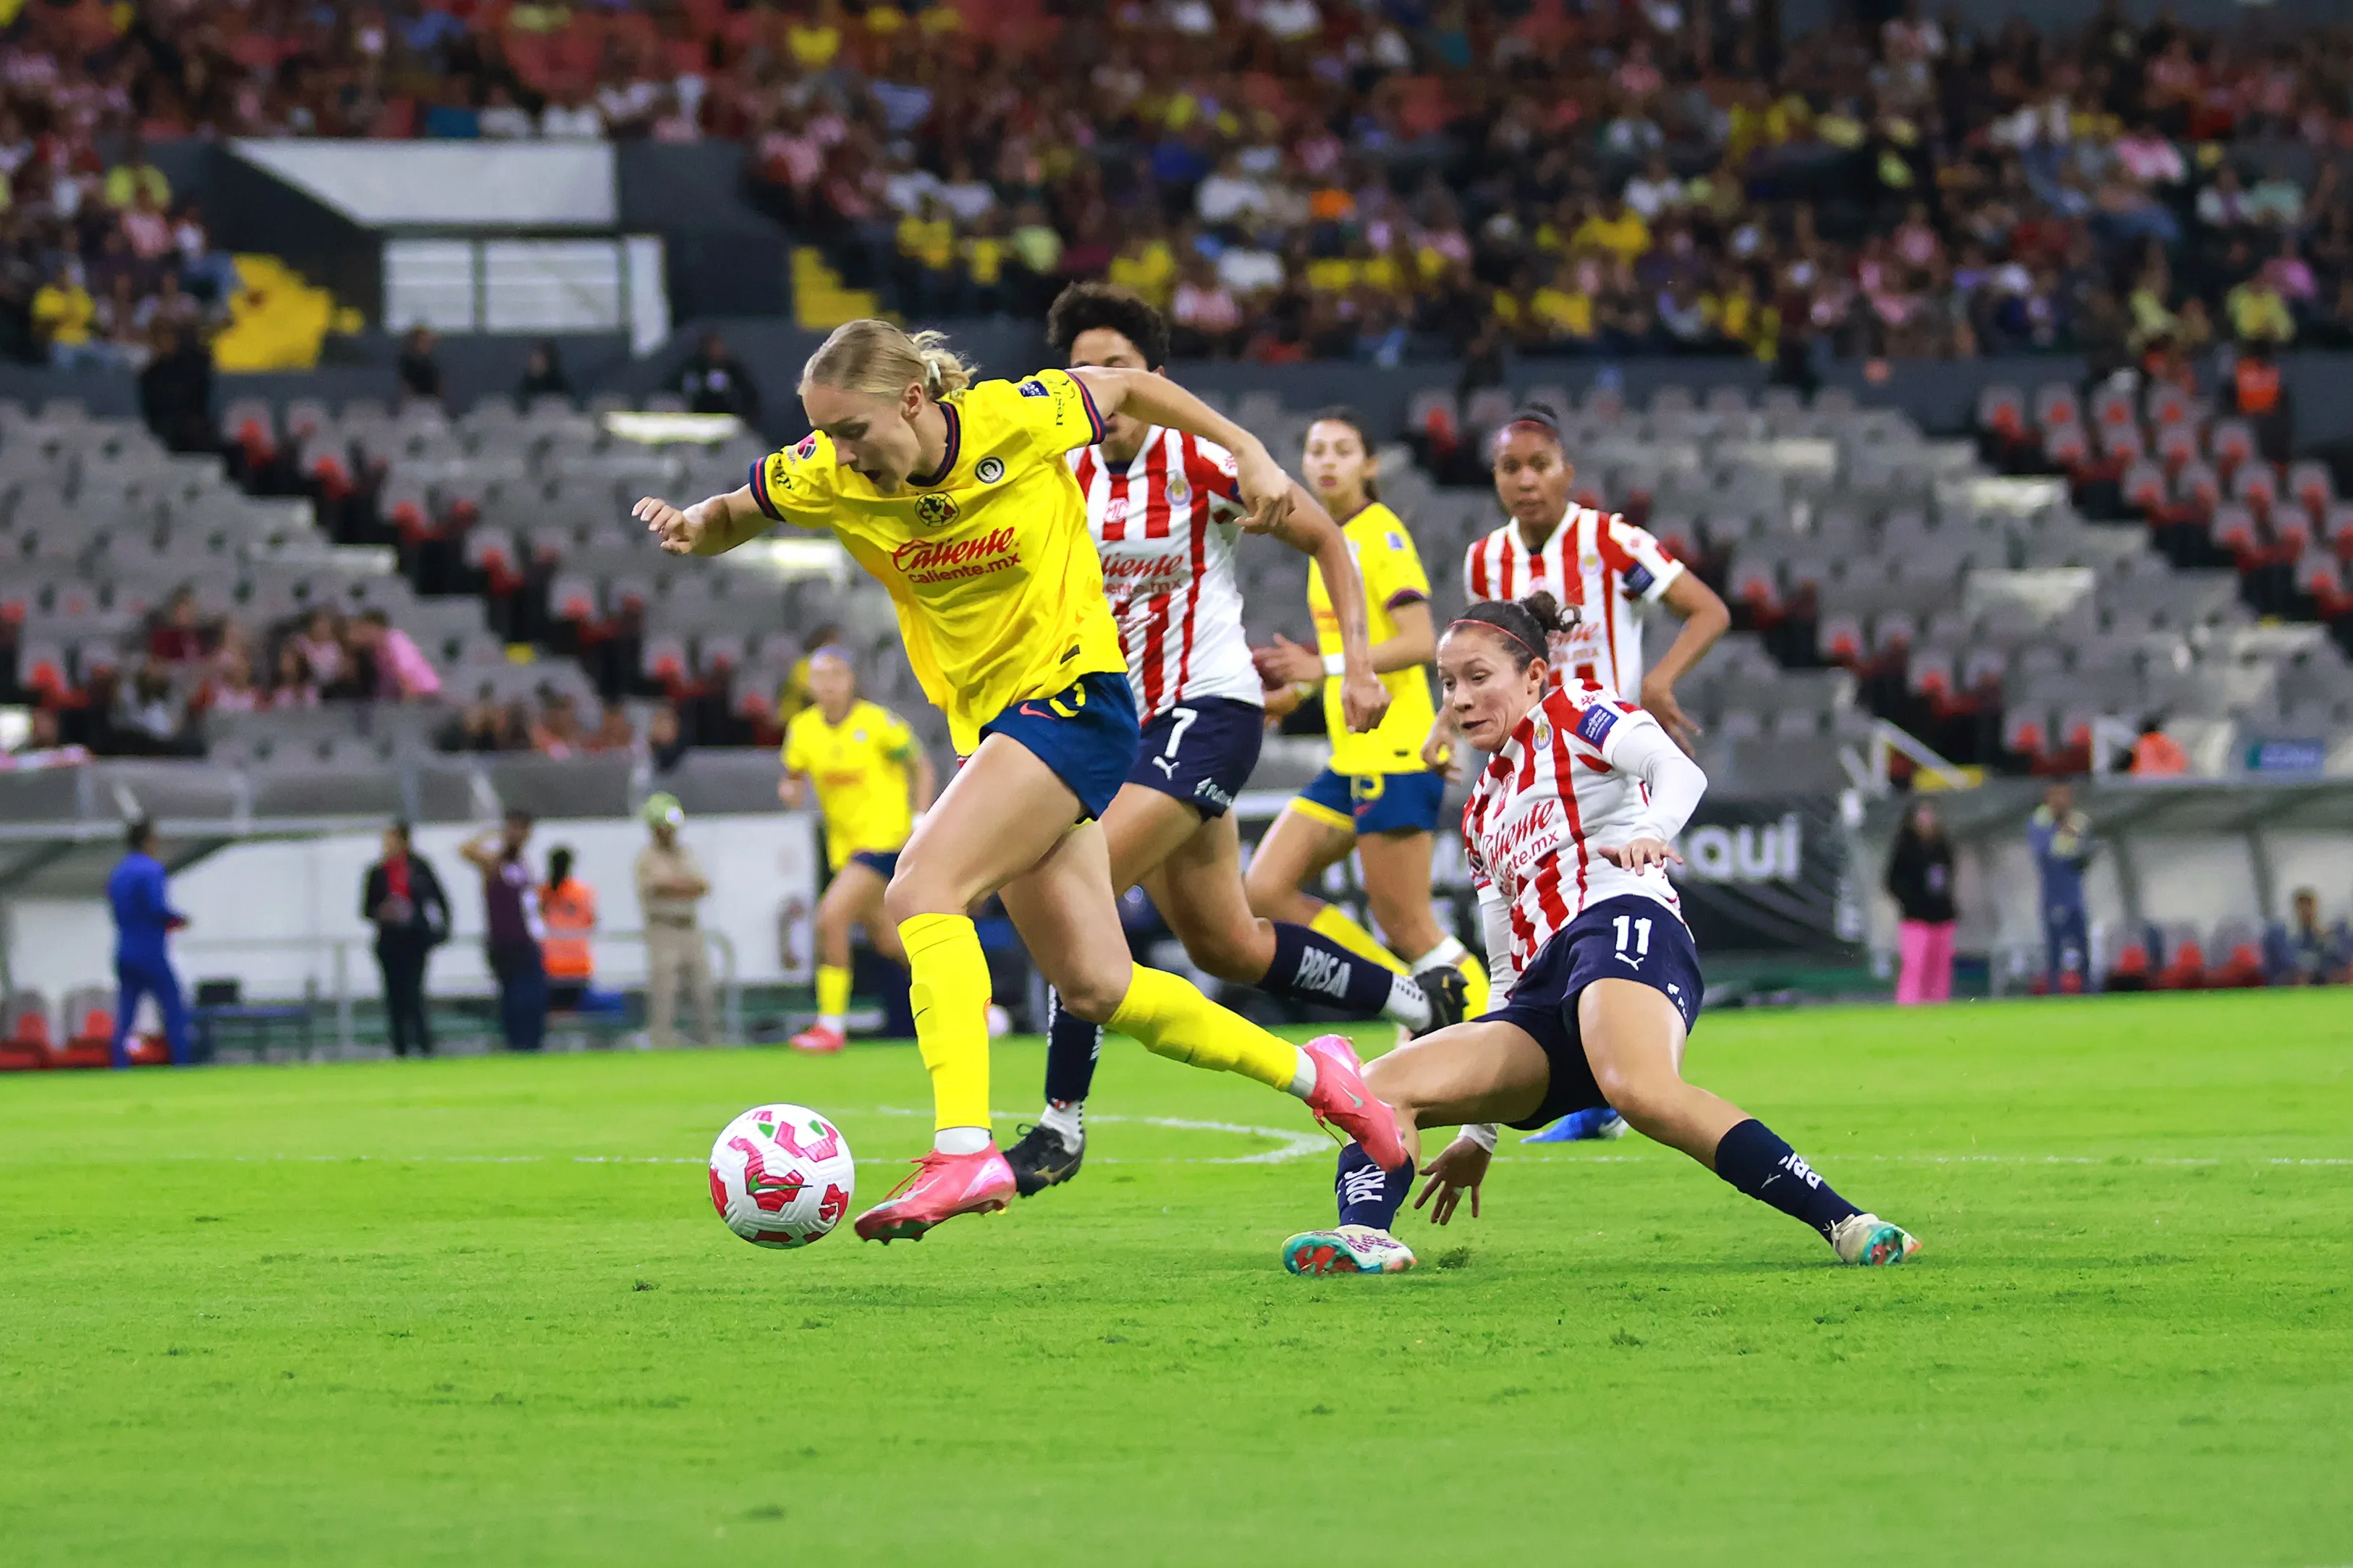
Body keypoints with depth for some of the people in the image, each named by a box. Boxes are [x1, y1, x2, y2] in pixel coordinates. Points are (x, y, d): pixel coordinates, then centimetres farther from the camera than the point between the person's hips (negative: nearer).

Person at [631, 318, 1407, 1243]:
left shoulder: (1017, 418, -16)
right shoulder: (827, 478, -7)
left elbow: (1126, 388, 2)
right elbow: (736, 516, 9)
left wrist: (1248, 452, 1)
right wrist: (691, 528, -14)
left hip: (1074, 698, -6)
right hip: (989, 721, 6)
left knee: (920, 891, -25)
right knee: (1096, 990, 7)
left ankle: (964, 1149, -34)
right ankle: (1306, 1073, 27)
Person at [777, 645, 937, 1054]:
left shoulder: (878, 722, -11)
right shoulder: (803, 729, 2)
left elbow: (923, 770, -2)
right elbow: (794, 777, 15)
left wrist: (920, 818, -15)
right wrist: (791, 790, -9)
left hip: (886, 835, -6)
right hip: (846, 845, 6)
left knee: (832, 916, -21)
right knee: (887, 941, 11)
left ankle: (831, 1024, -14)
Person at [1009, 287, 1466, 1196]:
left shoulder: (1201, 460, -12)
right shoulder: (1068, 476, 4)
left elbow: (1325, 539, -3)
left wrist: (1356, 655, -11)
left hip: (1210, 712, -7)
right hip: (1129, 719, 7)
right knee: (1224, 948, 13)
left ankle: (1062, 1122, -15)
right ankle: (1421, 1001, 33)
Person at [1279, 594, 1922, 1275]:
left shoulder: (1573, 711, 13)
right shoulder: (1483, 813, 33)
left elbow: (1679, 770, -8)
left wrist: (1650, 832, -33)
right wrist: (1479, 1135, 28)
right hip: (1543, 1002, 8)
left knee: (1640, 1091, -39)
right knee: (1381, 1086, -11)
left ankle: (1849, 1226, -41)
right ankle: (1364, 1238, -34)